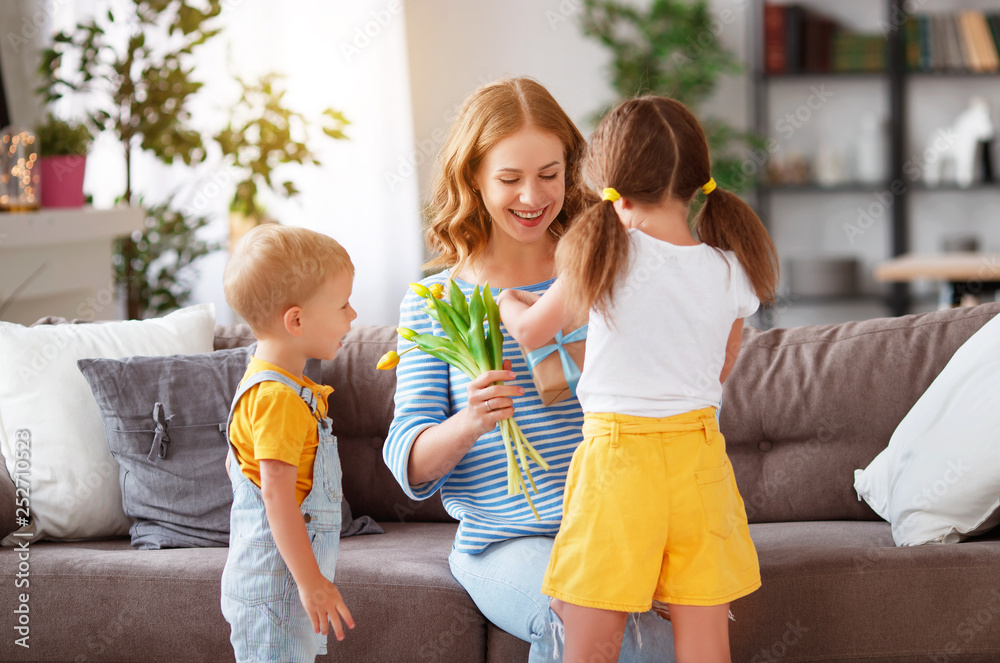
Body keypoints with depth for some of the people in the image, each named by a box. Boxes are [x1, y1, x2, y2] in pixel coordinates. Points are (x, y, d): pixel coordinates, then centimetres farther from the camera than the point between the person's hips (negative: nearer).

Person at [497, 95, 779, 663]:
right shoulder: (731, 273, 0)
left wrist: (509, 303, 29)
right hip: (700, 454, 3)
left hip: (618, 452, -3)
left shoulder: (609, 256, -7)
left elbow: (533, 331, 7)